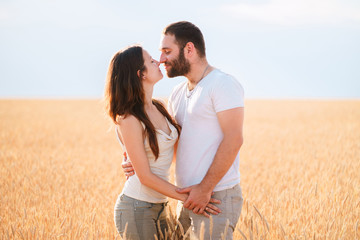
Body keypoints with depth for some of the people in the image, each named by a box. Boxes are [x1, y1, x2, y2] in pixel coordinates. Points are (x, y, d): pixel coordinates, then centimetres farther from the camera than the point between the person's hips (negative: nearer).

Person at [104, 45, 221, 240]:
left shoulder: (158, 108, 6)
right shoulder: (129, 119, -17)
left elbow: (172, 153, 21)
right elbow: (145, 177, -18)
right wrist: (187, 198, -17)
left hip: (159, 207, 7)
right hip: (136, 209, -7)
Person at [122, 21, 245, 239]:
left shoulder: (223, 84, -9)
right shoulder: (178, 93, 17)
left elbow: (233, 139, -17)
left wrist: (205, 189, -20)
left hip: (217, 198, -8)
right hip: (188, 198, 8)